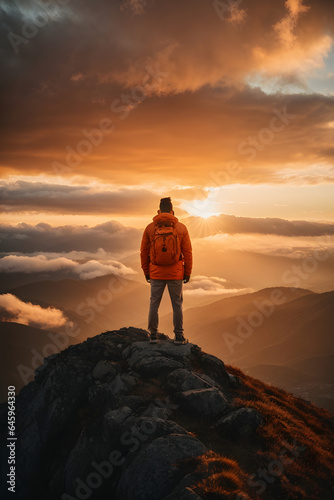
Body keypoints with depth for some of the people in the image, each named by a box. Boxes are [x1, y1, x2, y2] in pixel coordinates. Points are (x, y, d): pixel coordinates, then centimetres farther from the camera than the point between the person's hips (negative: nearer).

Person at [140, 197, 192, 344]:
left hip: (156, 274, 1)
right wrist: (187, 272, 7)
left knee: (154, 304, 11)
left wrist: (146, 271, 12)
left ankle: (153, 334, 17)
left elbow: (144, 252, 2)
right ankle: (179, 336, 12)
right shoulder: (181, 228, -3)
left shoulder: (150, 228, -1)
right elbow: (188, 253, -1)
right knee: (177, 305, 8)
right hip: (176, 274, 0)